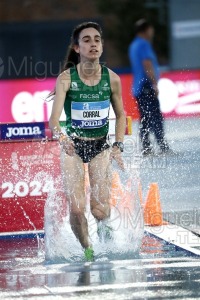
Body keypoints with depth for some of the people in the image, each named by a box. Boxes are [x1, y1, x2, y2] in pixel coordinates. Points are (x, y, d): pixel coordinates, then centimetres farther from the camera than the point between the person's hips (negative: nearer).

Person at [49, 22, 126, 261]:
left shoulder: (112, 79, -8)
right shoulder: (66, 78, -15)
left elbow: (120, 115, 8)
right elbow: (54, 118, -26)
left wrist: (118, 147, -4)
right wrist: (60, 136, -47)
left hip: (101, 147, 1)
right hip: (73, 146, -1)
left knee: (100, 209, -10)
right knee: (76, 209, -12)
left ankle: (104, 226, 28)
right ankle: (86, 248, 16)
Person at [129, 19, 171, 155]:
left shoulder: (134, 45, 20)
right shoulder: (144, 44, -10)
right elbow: (147, 65, -19)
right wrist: (154, 84, -21)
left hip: (138, 88, 10)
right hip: (147, 87, -10)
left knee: (145, 119, 8)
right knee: (156, 118, -12)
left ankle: (146, 149, 6)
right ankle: (163, 147, -16)